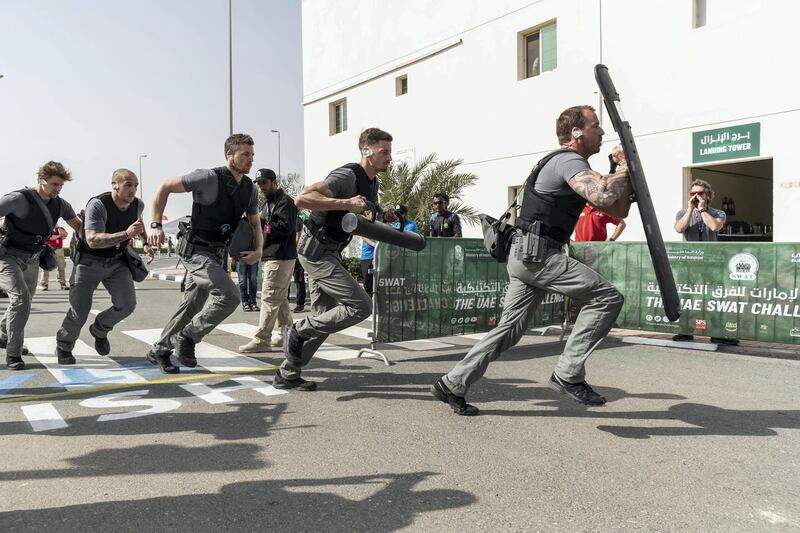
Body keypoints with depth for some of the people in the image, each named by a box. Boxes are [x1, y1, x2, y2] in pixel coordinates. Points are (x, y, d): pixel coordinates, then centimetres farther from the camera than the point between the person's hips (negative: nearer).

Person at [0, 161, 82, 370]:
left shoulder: (60, 204, -3)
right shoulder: (20, 199, -22)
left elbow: (79, 225, 6)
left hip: (31, 260, 7)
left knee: (24, 301, 21)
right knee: (21, 298, -23)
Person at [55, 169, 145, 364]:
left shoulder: (138, 204, -9)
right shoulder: (98, 205, -28)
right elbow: (93, 240, -39)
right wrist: (127, 234, -48)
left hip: (116, 262, 5)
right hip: (89, 262, -5)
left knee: (127, 304, -11)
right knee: (79, 312, -5)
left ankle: (99, 330, 20)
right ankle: (63, 346, 25)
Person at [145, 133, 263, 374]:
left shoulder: (250, 189, 4)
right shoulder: (209, 178, -17)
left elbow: (255, 224, 14)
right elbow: (164, 187, -10)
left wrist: (258, 251, -4)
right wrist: (156, 225, -14)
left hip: (217, 254, 8)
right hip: (196, 250, -8)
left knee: (193, 307, 14)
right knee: (229, 295, -23)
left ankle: (159, 350, 32)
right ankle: (187, 337, -4)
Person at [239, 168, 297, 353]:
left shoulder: (285, 201, -9)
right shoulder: (269, 203, 22)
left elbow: (286, 227, -21)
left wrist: (262, 221, -16)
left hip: (280, 258, -10)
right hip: (272, 256, 10)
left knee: (269, 298, -10)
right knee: (280, 298, 14)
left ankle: (261, 340, -8)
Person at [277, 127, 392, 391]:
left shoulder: (372, 183, 11)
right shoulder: (347, 176, -19)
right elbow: (302, 199, -30)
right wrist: (346, 203, -33)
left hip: (328, 252, 10)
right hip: (317, 249, -10)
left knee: (324, 318, 11)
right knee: (360, 306, -15)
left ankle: (287, 374, 21)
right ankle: (300, 330, -1)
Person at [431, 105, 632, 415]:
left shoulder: (575, 167, 23)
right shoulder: (569, 161, -9)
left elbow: (618, 210, 22)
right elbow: (603, 195, -27)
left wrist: (624, 170, 10)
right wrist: (626, 168, -9)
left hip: (526, 257, 10)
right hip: (537, 254, -10)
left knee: (510, 329, 11)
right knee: (606, 297, -9)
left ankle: (452, 386, 16)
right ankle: (568, 375, -6)